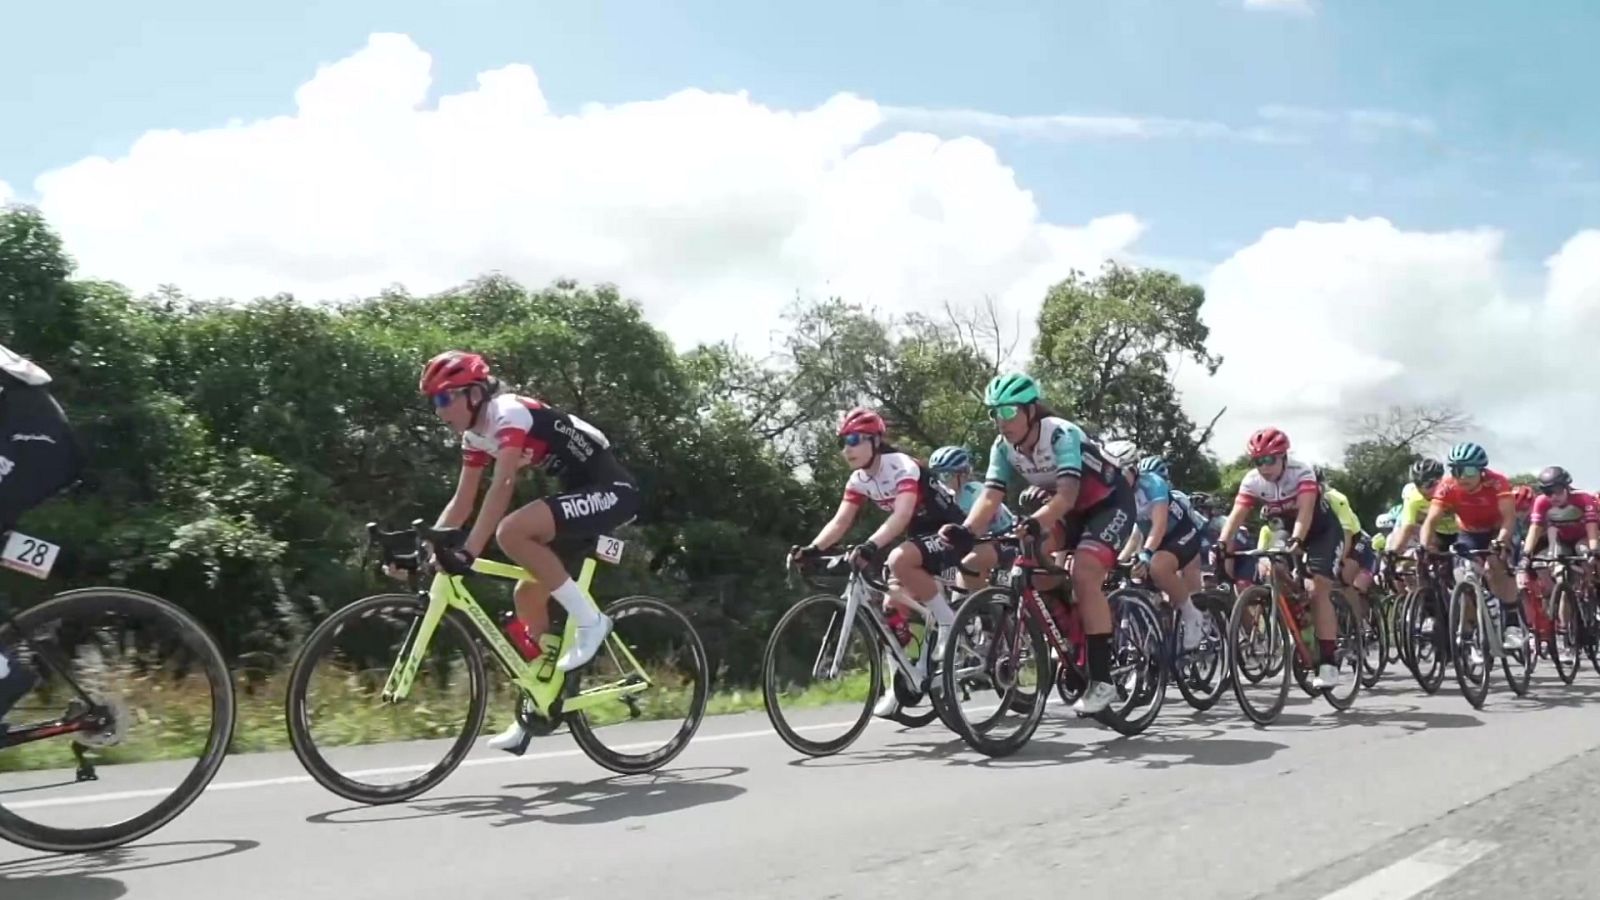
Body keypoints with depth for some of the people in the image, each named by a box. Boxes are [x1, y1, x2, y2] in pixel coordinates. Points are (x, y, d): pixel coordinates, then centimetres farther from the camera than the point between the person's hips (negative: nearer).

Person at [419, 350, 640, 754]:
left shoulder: (509, 412, -17)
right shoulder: (475, 434, 10)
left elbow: (502, 486, -30)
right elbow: (462, 503, 11)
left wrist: (468, 551, -37)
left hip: (612, 490, -9)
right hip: (583, 494, 9)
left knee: (511, 532, -29)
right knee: (527, 594, 6)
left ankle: (590, 619, -15)